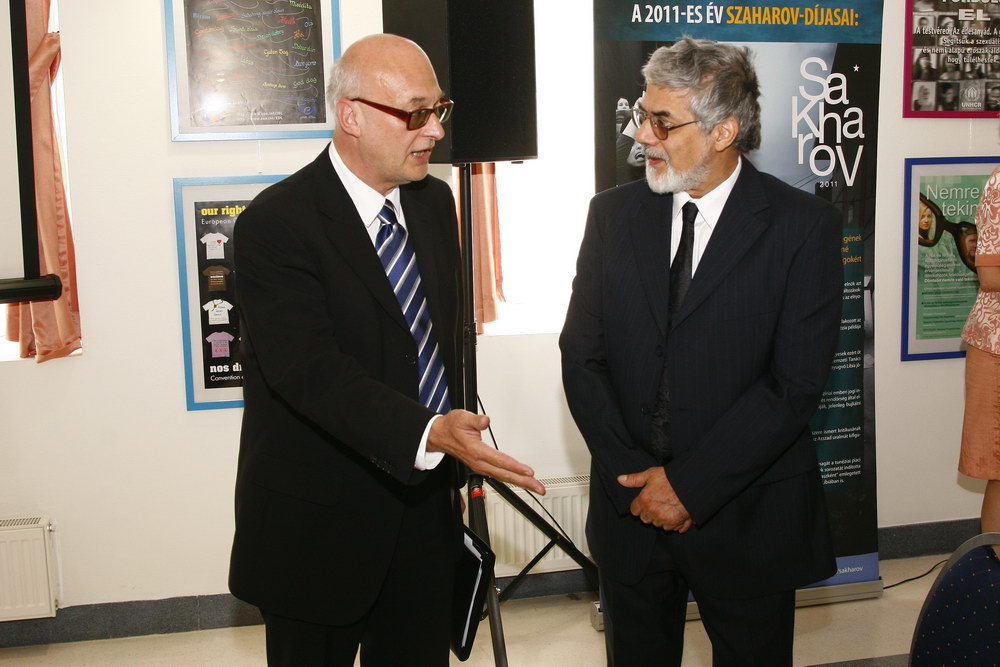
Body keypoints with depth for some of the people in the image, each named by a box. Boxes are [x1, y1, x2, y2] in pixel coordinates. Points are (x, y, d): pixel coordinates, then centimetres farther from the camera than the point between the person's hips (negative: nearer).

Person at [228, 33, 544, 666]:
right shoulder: (275, 224, -17)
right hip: (317, 525, -6)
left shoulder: (436, 203, 6)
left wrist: (457, 438, 12)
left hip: (426, 505, 6)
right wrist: (427, 433, -41)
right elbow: (310, 368, -29)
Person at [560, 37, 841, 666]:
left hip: (747, 519, -2)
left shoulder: (804, 225, -9)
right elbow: (582, 355, 0)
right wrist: (632, 476, -10)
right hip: (630, 508, 3)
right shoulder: (614, 214, 1)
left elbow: (797, 382, -14)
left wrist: (691, 484, -16)